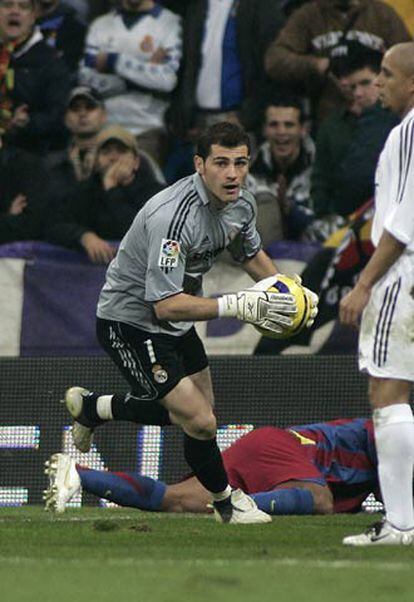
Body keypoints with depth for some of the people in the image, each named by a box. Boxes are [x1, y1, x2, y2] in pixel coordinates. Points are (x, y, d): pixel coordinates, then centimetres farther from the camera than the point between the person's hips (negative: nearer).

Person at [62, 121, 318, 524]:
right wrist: (237, 305, -41)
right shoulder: (173, 216, -34)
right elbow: (165, 305, -37)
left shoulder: (241, 203, -6)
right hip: (131, 321, -9)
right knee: (200, 422, -15)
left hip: (176, 320, 9)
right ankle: (226, 501, 12)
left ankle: (91, 407, 41)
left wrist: (288, 292, 1)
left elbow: (251, 255, 17)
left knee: (197, 411, 22)